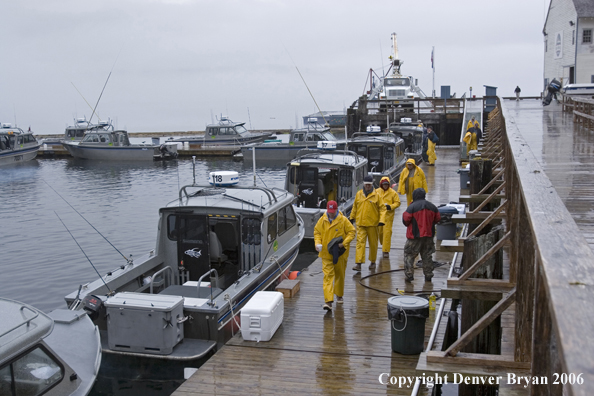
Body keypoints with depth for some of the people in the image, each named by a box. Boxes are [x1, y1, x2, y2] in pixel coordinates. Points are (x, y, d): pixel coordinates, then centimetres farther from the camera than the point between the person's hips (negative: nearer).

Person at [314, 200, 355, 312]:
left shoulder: (343, 220, -7)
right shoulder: (322, 220, -1)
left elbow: (351, 232, -3)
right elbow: (317, 232, 9)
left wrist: (344, 243, -15)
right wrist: (318, 243, -8)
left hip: (340, 253, 0)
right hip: (326, 253, 0)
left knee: (340, 275, 15)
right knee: (328, 276, -7)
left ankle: (339, 295, 36)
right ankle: (328, 301, -12)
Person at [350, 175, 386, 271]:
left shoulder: (376, 195, -3)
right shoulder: (359, 194, 5)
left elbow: (382, 208, -1)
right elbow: (355, 207, 18)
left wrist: (381, 220, -11)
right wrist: (352, 217, 23)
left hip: (372, 223, -1)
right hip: (360, 223, 1)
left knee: (373, 243, 10)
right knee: (360, 242, -7)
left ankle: (373, 262, 27)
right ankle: (358, 263, -10)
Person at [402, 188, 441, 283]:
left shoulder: (411, 207, -14)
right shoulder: (432, 206, 5)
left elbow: (405, 220, -13)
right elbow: (437, 219, 12)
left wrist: (404, 214, 8)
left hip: (415, 236, -5)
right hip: (429, 236, 5)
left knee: (409, 255, 5)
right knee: (427, 256, 15)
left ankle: (409, 275, -1)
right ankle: (428, 276, 19)